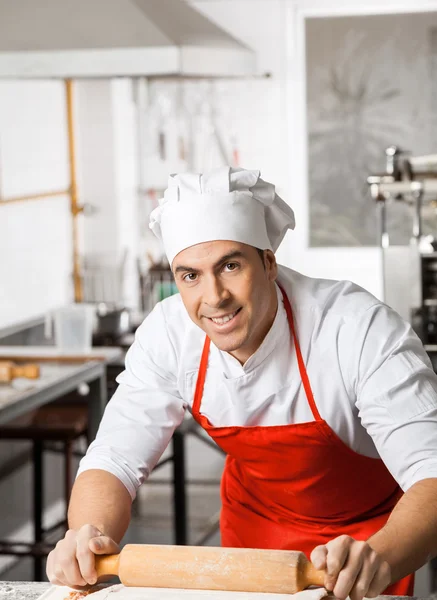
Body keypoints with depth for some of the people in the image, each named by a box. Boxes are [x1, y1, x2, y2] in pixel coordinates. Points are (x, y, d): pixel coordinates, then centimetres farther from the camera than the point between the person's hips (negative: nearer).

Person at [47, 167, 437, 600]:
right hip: (254, 521, 3)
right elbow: (115, 460, -15)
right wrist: (89, 538, -36)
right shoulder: (168, 334, -19)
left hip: (366, 529, -2)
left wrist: (380, 560, -56)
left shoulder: (362, 333, -31)